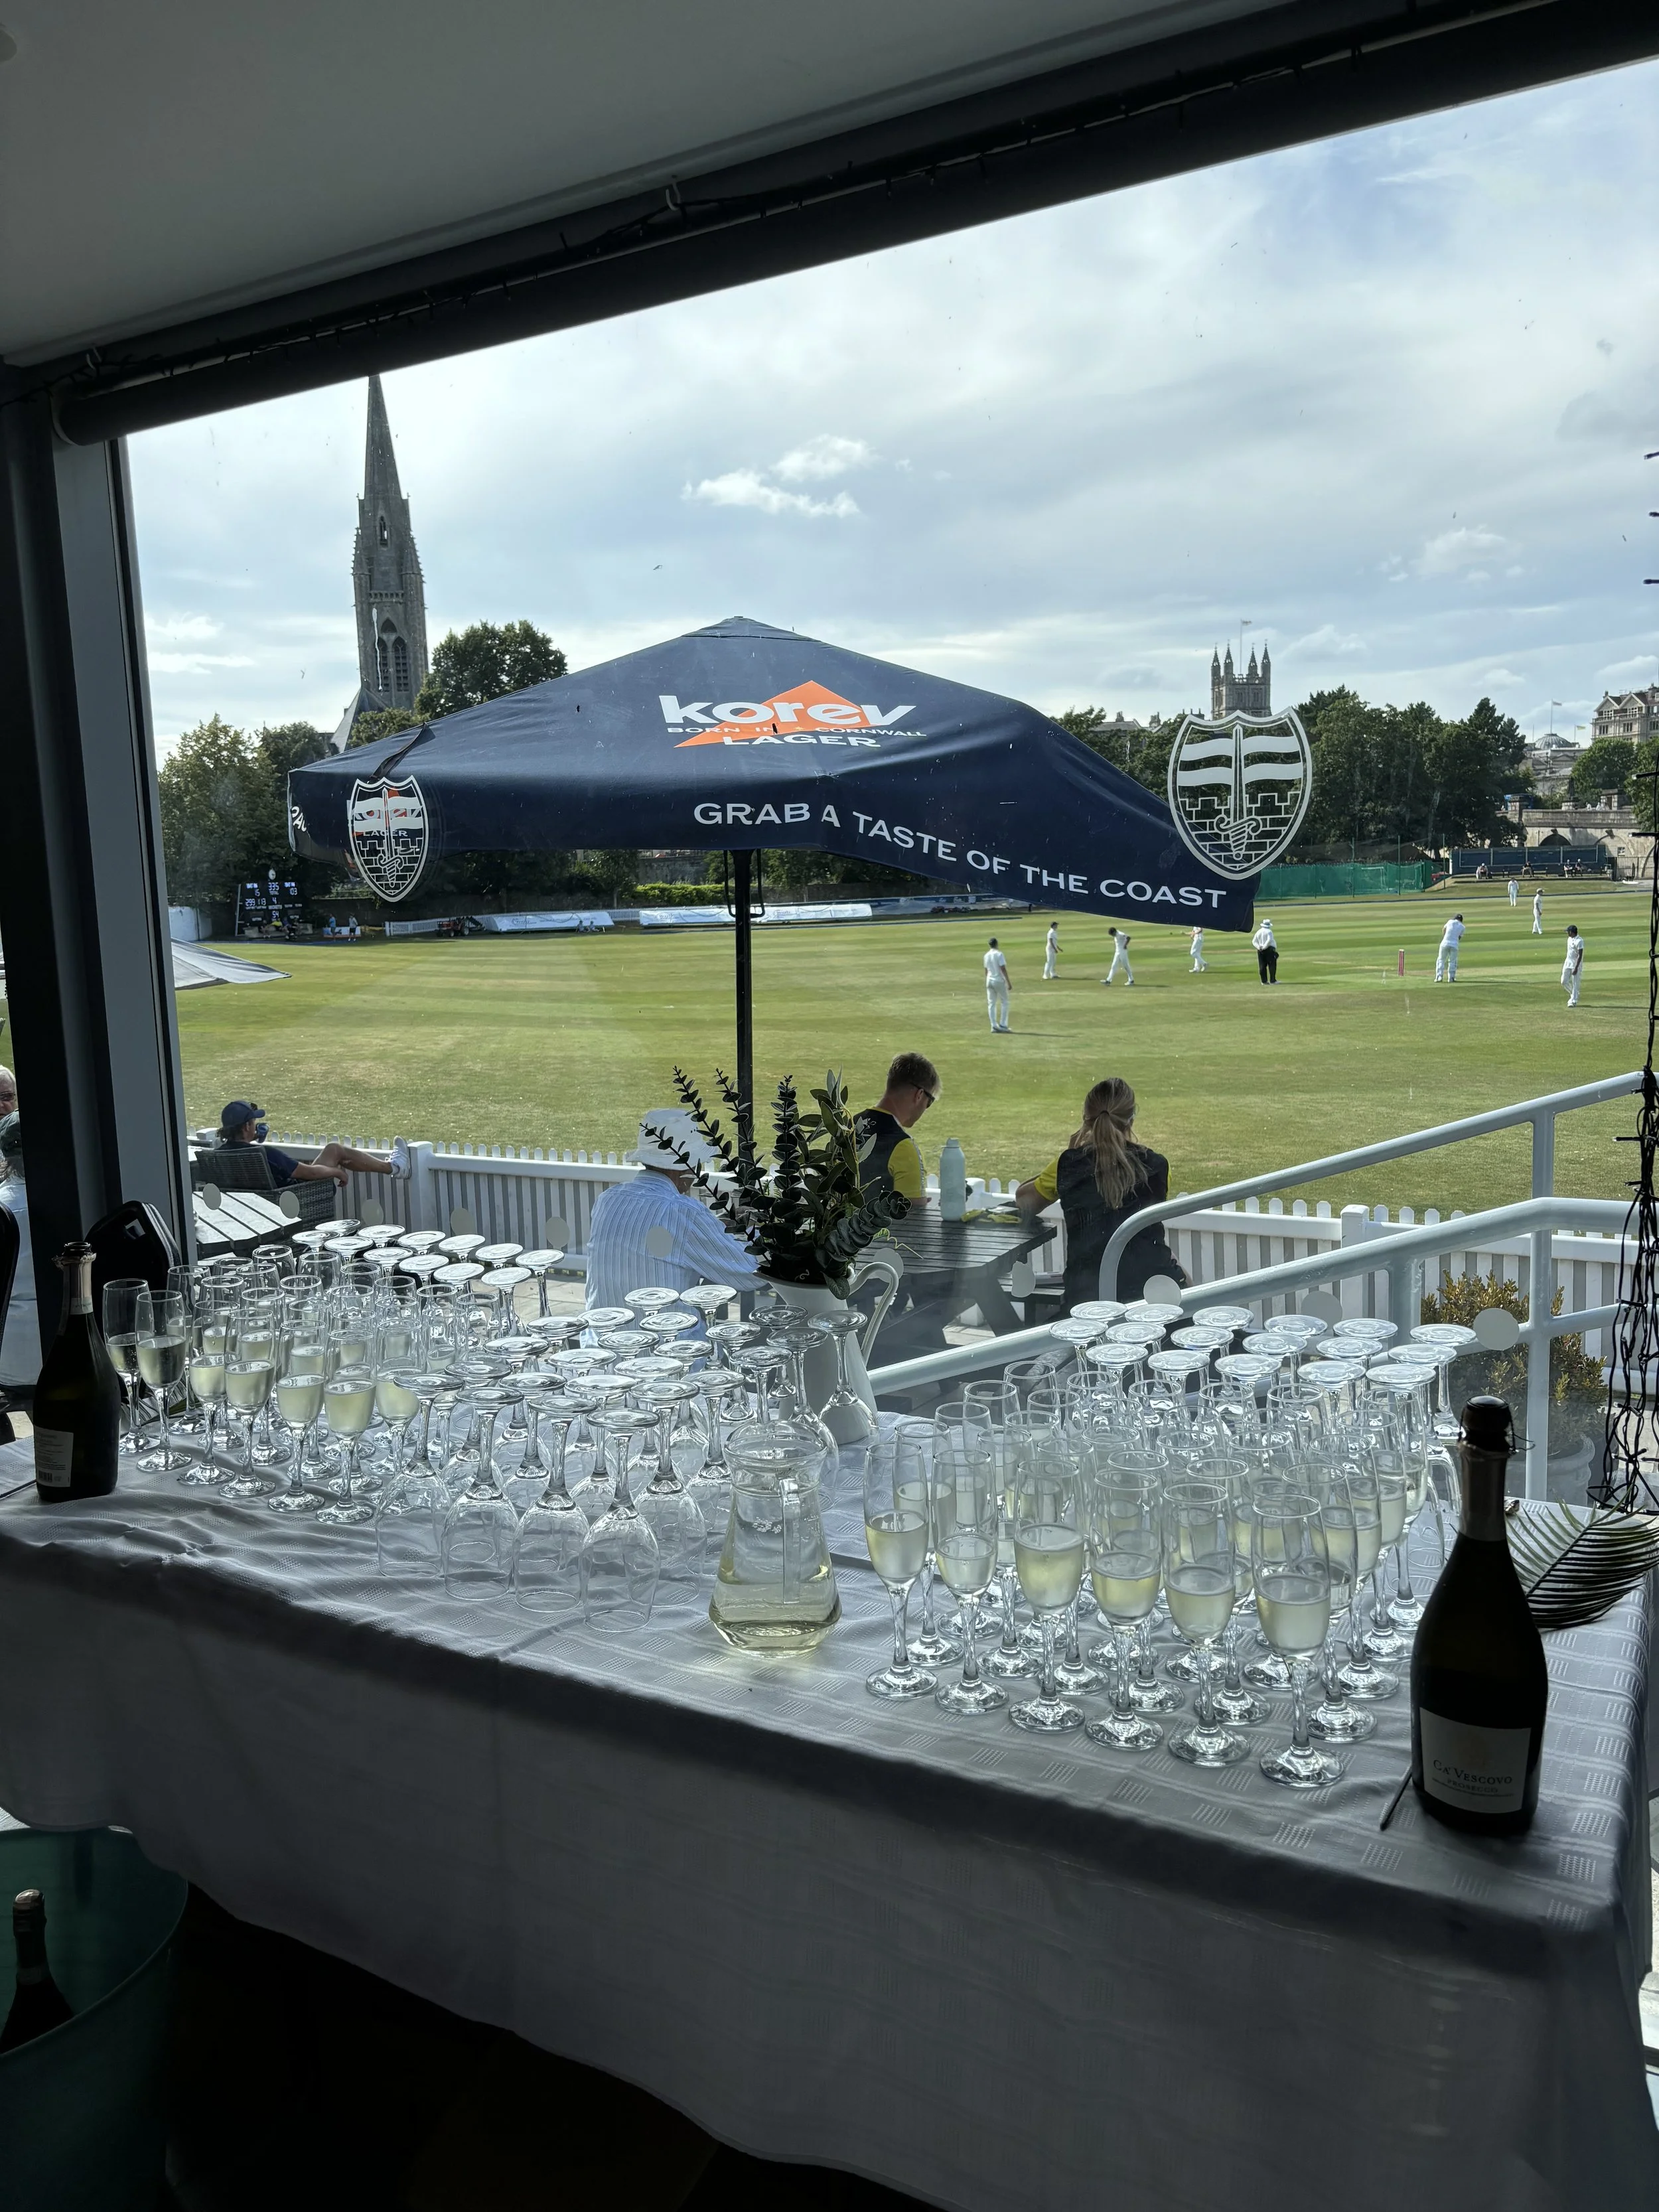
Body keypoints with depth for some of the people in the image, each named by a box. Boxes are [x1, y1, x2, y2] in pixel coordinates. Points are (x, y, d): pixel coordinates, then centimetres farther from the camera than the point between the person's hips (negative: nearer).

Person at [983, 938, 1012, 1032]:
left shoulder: (986, 956, 8)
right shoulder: (999, 954, -11)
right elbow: (1003, 969, -16)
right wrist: (1009, 982, -15)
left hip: (989, 981, 6)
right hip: (999, 981, -6)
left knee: (991, 1004, 6)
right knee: (1004, 1002, 5)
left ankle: (994, 1026, 3)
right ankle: (1003, 1025, -1)